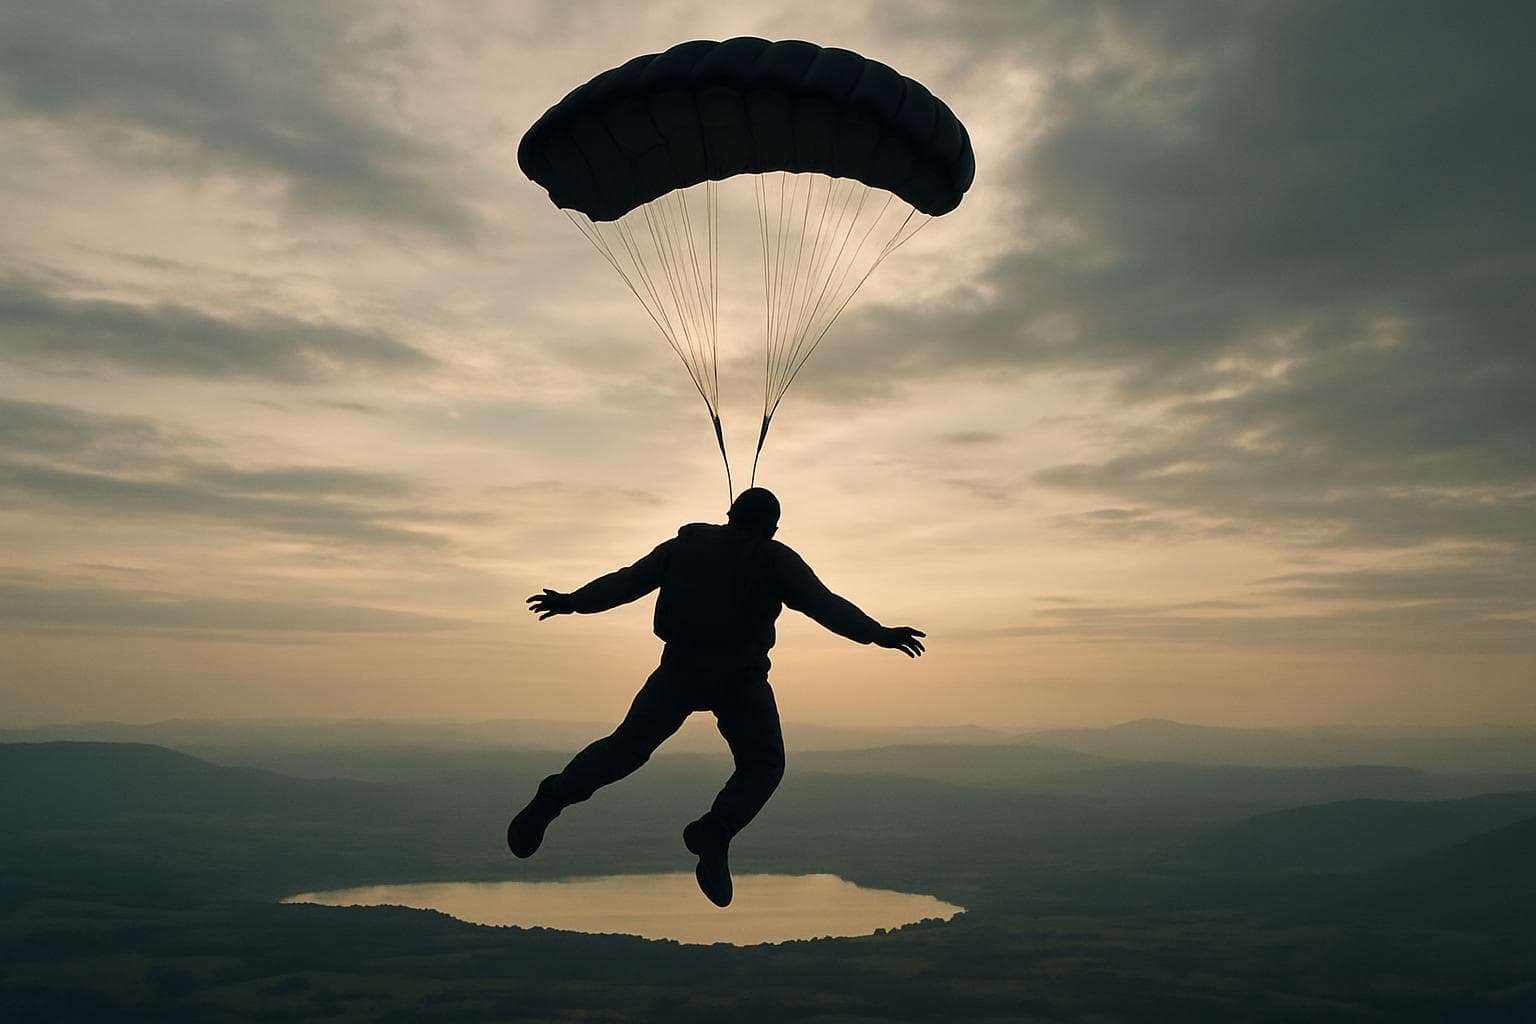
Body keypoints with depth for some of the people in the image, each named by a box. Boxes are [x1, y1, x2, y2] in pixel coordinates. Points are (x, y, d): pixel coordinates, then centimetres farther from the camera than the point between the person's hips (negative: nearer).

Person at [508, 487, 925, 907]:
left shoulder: (685, 545, 12)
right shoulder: (774, 558, 2)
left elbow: (626, 581, 15)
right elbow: (824, 604, -7)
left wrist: (573, 602, 25)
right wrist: (877, 634, -6)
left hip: (679, 669, 3)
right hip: (739, 679, -3)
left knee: (627, 746, 12)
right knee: (762, 765, 10)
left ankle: (554, 797, -4)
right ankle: (714, 834, -13)